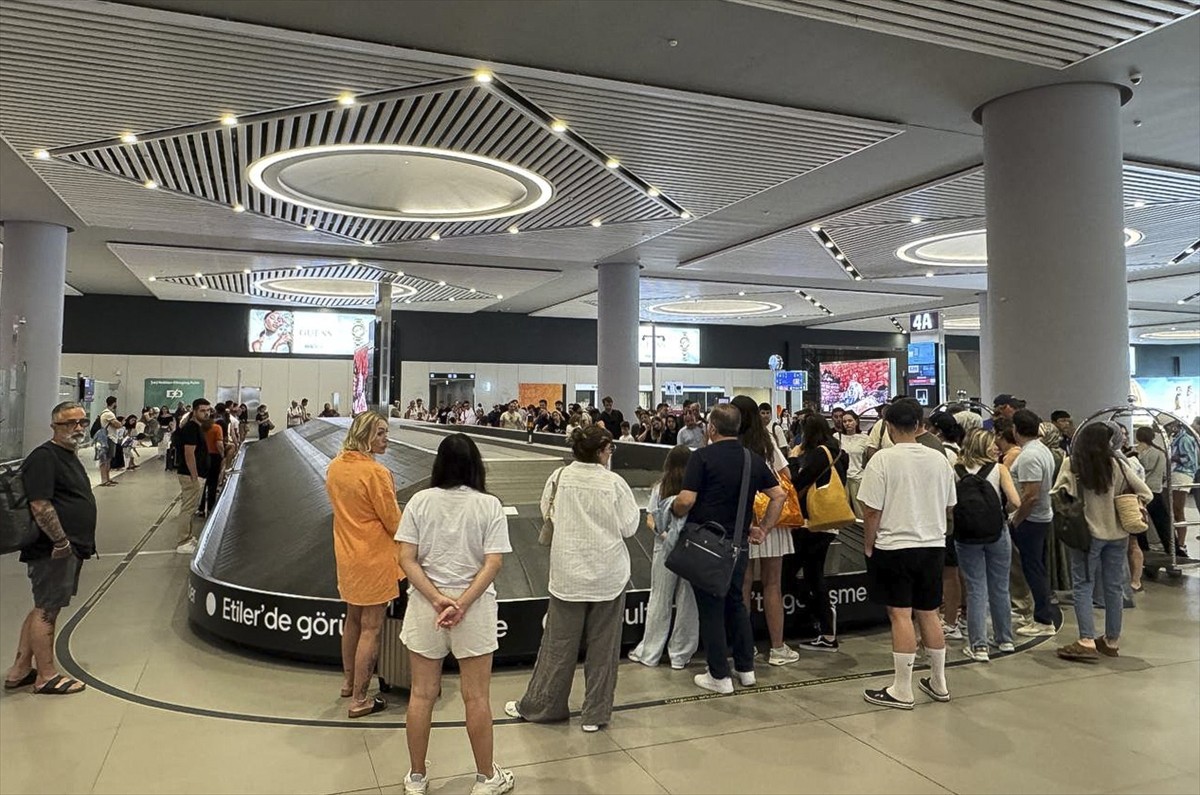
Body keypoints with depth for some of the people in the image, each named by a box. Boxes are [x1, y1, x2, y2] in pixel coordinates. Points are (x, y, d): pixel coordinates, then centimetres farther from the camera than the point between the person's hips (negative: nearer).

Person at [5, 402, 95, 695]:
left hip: (70, 548, 10)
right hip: (54, 551, -10)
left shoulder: (70, 456, 17)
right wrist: (61, 542, -20)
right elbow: (40, 506, -22)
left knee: (43, 610, 17)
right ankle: (46, 677, 11)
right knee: (46, 611, 1)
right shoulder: (43, 457, -15)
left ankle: (20, 670, 28)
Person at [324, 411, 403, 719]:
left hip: (347, 555, 8)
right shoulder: (375, 472, -22)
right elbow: (393, 522, -15)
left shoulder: (334, 467, 0)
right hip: (374, 558, -8)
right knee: (371, 629, 3)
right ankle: (359, 700, 11)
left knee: (352, 620, 23)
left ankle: (348, 682, 39)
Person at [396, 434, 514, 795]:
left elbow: (406, 559, -8)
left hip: (425, 604, 2)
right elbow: (493, 564, -14)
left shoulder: (420, 501, -3)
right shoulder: (489, 505, -7)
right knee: (476, 698, 12)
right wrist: (462, 604, -15)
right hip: (475, 607, -1)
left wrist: (437, 599, -12)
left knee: (421, 695, 15)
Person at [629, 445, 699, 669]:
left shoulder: (660, 487, 0)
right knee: (687, 602, 10)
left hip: (665, 549, 1)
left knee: (659, 601, 11)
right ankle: (680, 655, 18)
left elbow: (650, 519, -2)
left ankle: (649, 653, 21)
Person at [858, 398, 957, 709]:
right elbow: (948, 506, 11)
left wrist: (869, 546, 0)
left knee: (901, 615, -1)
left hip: (894, 546, -5)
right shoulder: (939, 459, 3)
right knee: (929, 613, 16)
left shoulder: (883, 459, -13)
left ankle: (902, 690, 5)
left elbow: (872, 511, -13)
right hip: (933, 545, 6)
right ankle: (938, 683, 27)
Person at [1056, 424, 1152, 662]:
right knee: (1114, 587, 13)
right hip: (1117, 533, 3)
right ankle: (1112, 641, 23)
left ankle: (1087, 641, -6)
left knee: (1083, 586, 3)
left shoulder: (1072, 466, -10)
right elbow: (1146, 494, -3)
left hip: (1088, 533, -3)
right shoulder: (1118, 465, -4)